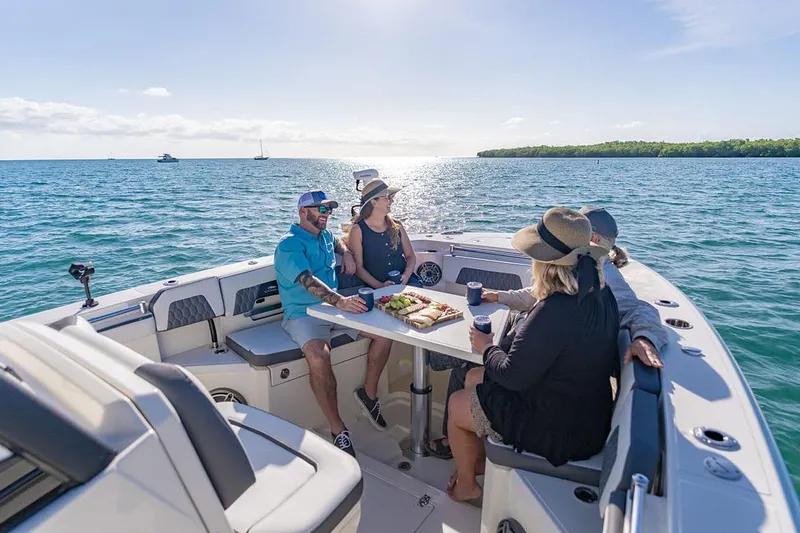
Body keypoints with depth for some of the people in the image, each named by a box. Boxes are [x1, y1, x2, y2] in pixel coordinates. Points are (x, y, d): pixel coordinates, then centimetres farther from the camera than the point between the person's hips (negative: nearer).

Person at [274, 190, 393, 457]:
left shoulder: (325, 236, 13)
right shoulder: (289, 245, -12)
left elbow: (338, 242, 40)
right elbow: (308, 281, -30)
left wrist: (346, 253, 16)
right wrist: (340, 301, -45)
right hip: (303, 313, -7)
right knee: (319, 357, -37)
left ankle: (369, 393, 10)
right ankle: (337, 429, -19)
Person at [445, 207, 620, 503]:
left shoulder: (554, 312, -35)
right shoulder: (600, 293, -6)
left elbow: (512, 375, -24)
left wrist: (486, 347, -5)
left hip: (558, 430, -9)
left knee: (456, 405, 9)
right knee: (473, 378, 20)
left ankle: (466, 485, 34)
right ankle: (480, 460, 40)